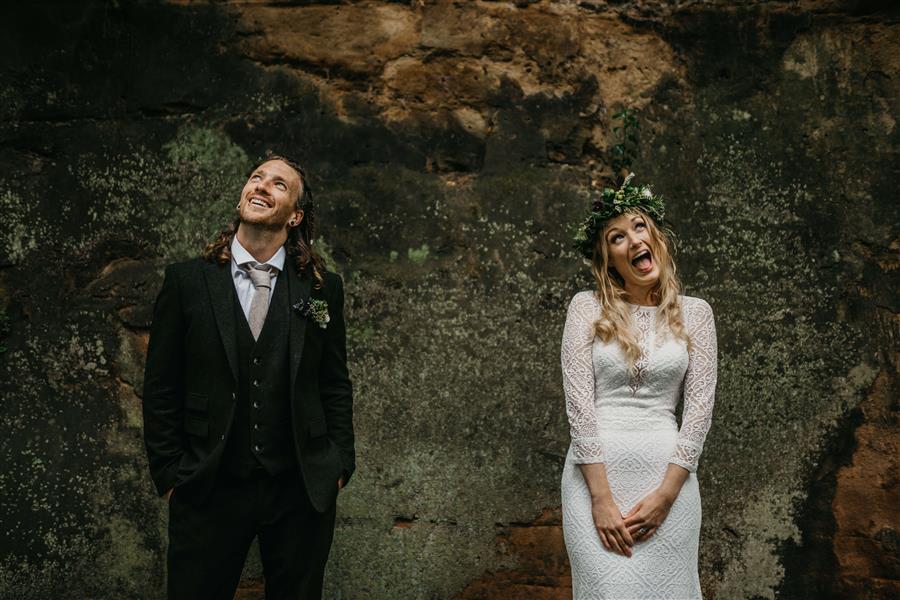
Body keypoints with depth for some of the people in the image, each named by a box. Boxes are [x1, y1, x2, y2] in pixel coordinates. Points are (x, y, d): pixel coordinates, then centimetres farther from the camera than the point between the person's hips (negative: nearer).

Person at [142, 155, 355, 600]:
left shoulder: (323, 288, 4)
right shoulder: (187, 280, 1)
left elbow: (335, 384, 8)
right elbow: (161, 387, 2)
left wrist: (339, 464, 2)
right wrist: (169, 474, -1)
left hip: (301, 492, 1)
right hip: (208, 491, -1)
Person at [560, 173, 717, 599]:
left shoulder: (694, 312, 6)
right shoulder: (587, 307, 2)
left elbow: (699, 406, 1)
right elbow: (578, 402, -5)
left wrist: (665, 494, -7)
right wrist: (601, 497, -11)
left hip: (667, 474, 1)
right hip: (594, 473, -1)